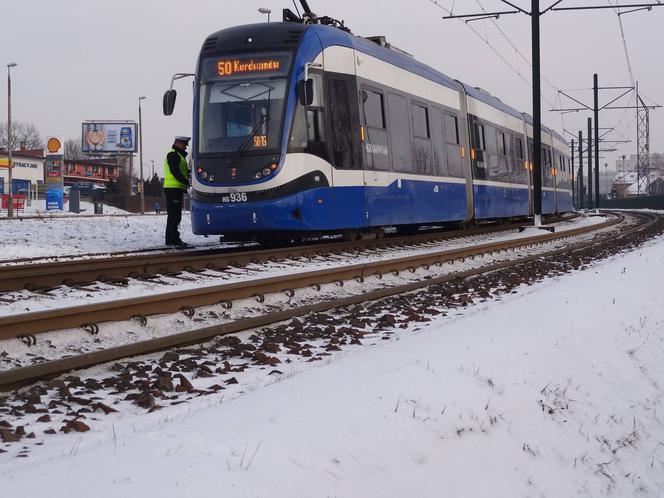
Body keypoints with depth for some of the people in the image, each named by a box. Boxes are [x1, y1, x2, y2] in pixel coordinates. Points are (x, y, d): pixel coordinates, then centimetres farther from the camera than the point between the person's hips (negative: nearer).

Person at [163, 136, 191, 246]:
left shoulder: (178, 155, 24)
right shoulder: (173, 154, -9)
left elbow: (183, 171, 25)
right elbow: (175, 171, -19)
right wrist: (186, 182, -17)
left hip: (177, 189, 11)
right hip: (173, 188, -11)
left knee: (175, 215, 12)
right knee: (174, 215, -11)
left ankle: (173, 239, 15)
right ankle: (172, 239, -12)